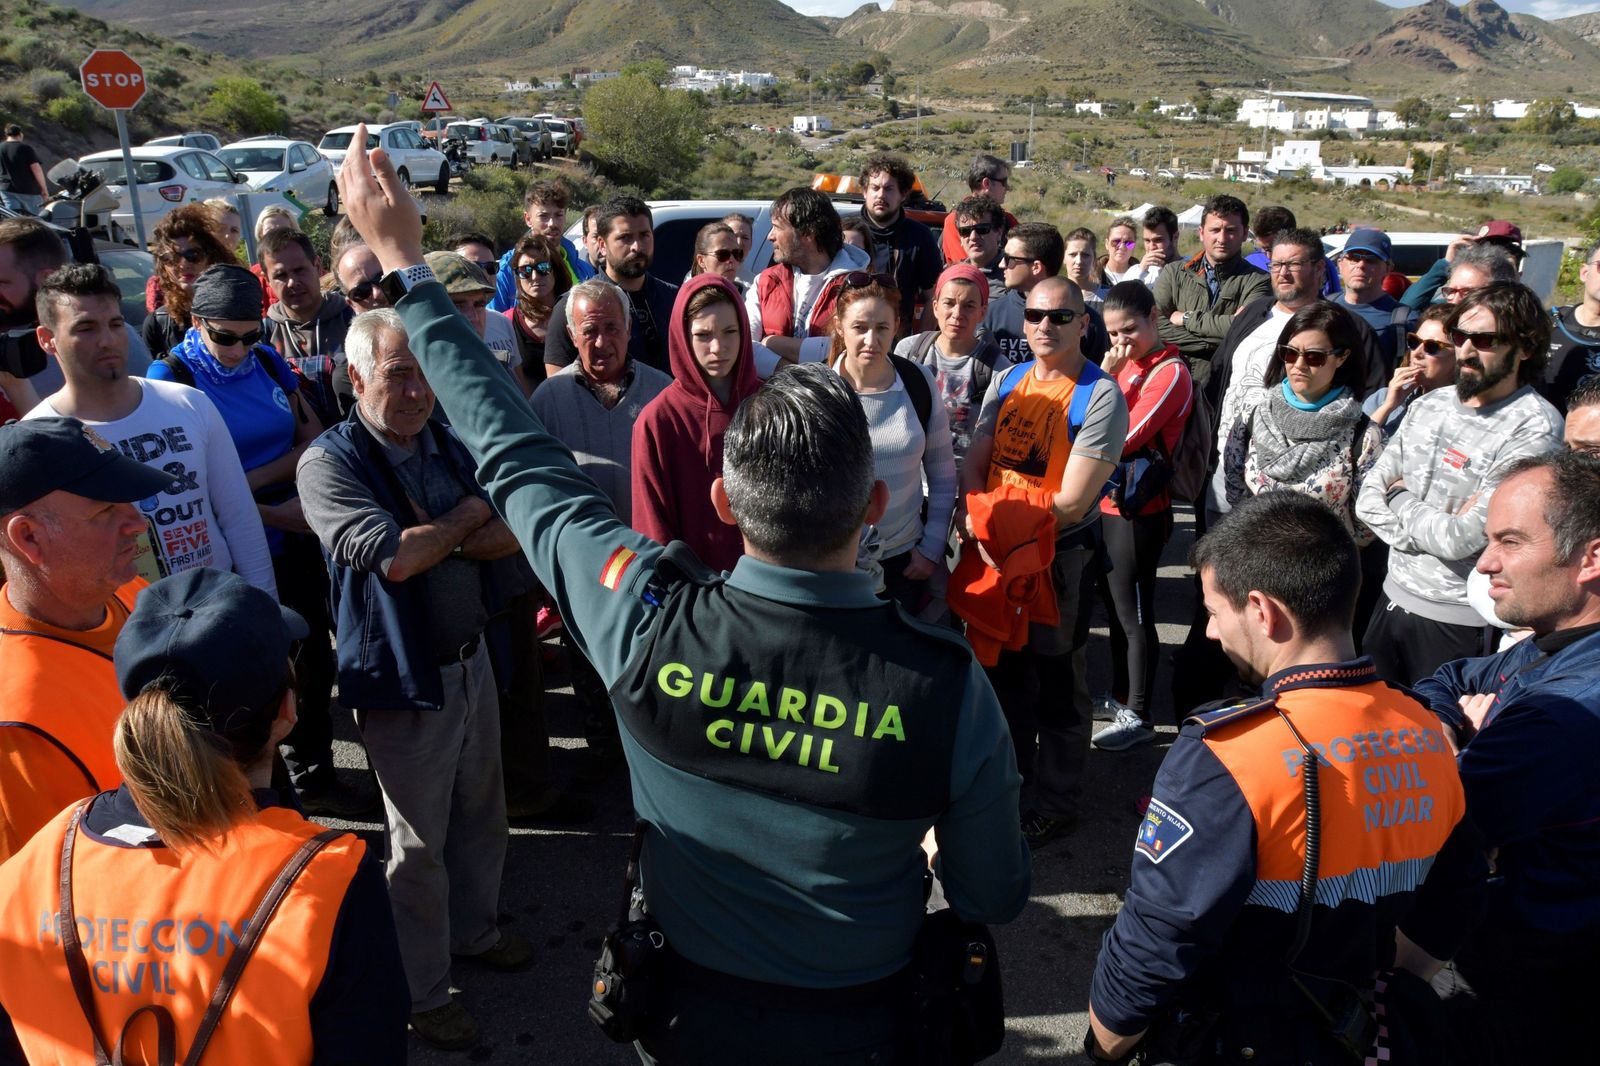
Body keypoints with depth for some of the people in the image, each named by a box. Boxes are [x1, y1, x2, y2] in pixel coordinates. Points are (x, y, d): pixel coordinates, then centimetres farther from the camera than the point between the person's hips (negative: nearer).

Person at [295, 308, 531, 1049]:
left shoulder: (446, 446, 4)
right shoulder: (330, 462, -16)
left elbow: (509, 535, -1)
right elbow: (394, 558, -27)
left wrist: (438, 538, -19)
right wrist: (466, 519, -11)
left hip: (470, 658, 6)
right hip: (403, 679, -6)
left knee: (481, 813, 21)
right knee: (419, 845, 8)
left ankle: (473, 929, 44)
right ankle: (423, 993, 26)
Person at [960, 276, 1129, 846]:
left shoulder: (1101, 396, -15)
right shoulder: (1006, 381, 5)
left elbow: (1071, 502, -19)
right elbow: (975, 462, 3)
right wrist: (975, 515, -16)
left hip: (1061, 557, -6)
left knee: (1057, 686, 9)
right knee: (1004, 670, 20)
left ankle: (1056, 803, 27)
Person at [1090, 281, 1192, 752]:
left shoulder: (1170, 373, -15)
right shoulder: (1127, 364, 9)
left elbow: (1123, 439, -21)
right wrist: (1105, 375, -6)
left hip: (1139, 511, -8)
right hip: (1110, 502, 8)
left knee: (1133, 613, 0)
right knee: (1116, 605, 18)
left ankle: (1137, 716, 11)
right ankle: (1121, 695, 33)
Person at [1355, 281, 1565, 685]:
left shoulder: (1534, 430, -17)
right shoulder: (1428, 405, 6)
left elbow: (1461, 539, -23)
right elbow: (1368, 500, 3)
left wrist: (1400, 497, -6)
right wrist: (1431, 525, -14)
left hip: (1459, 621, -6)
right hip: (1394, 597, 7)